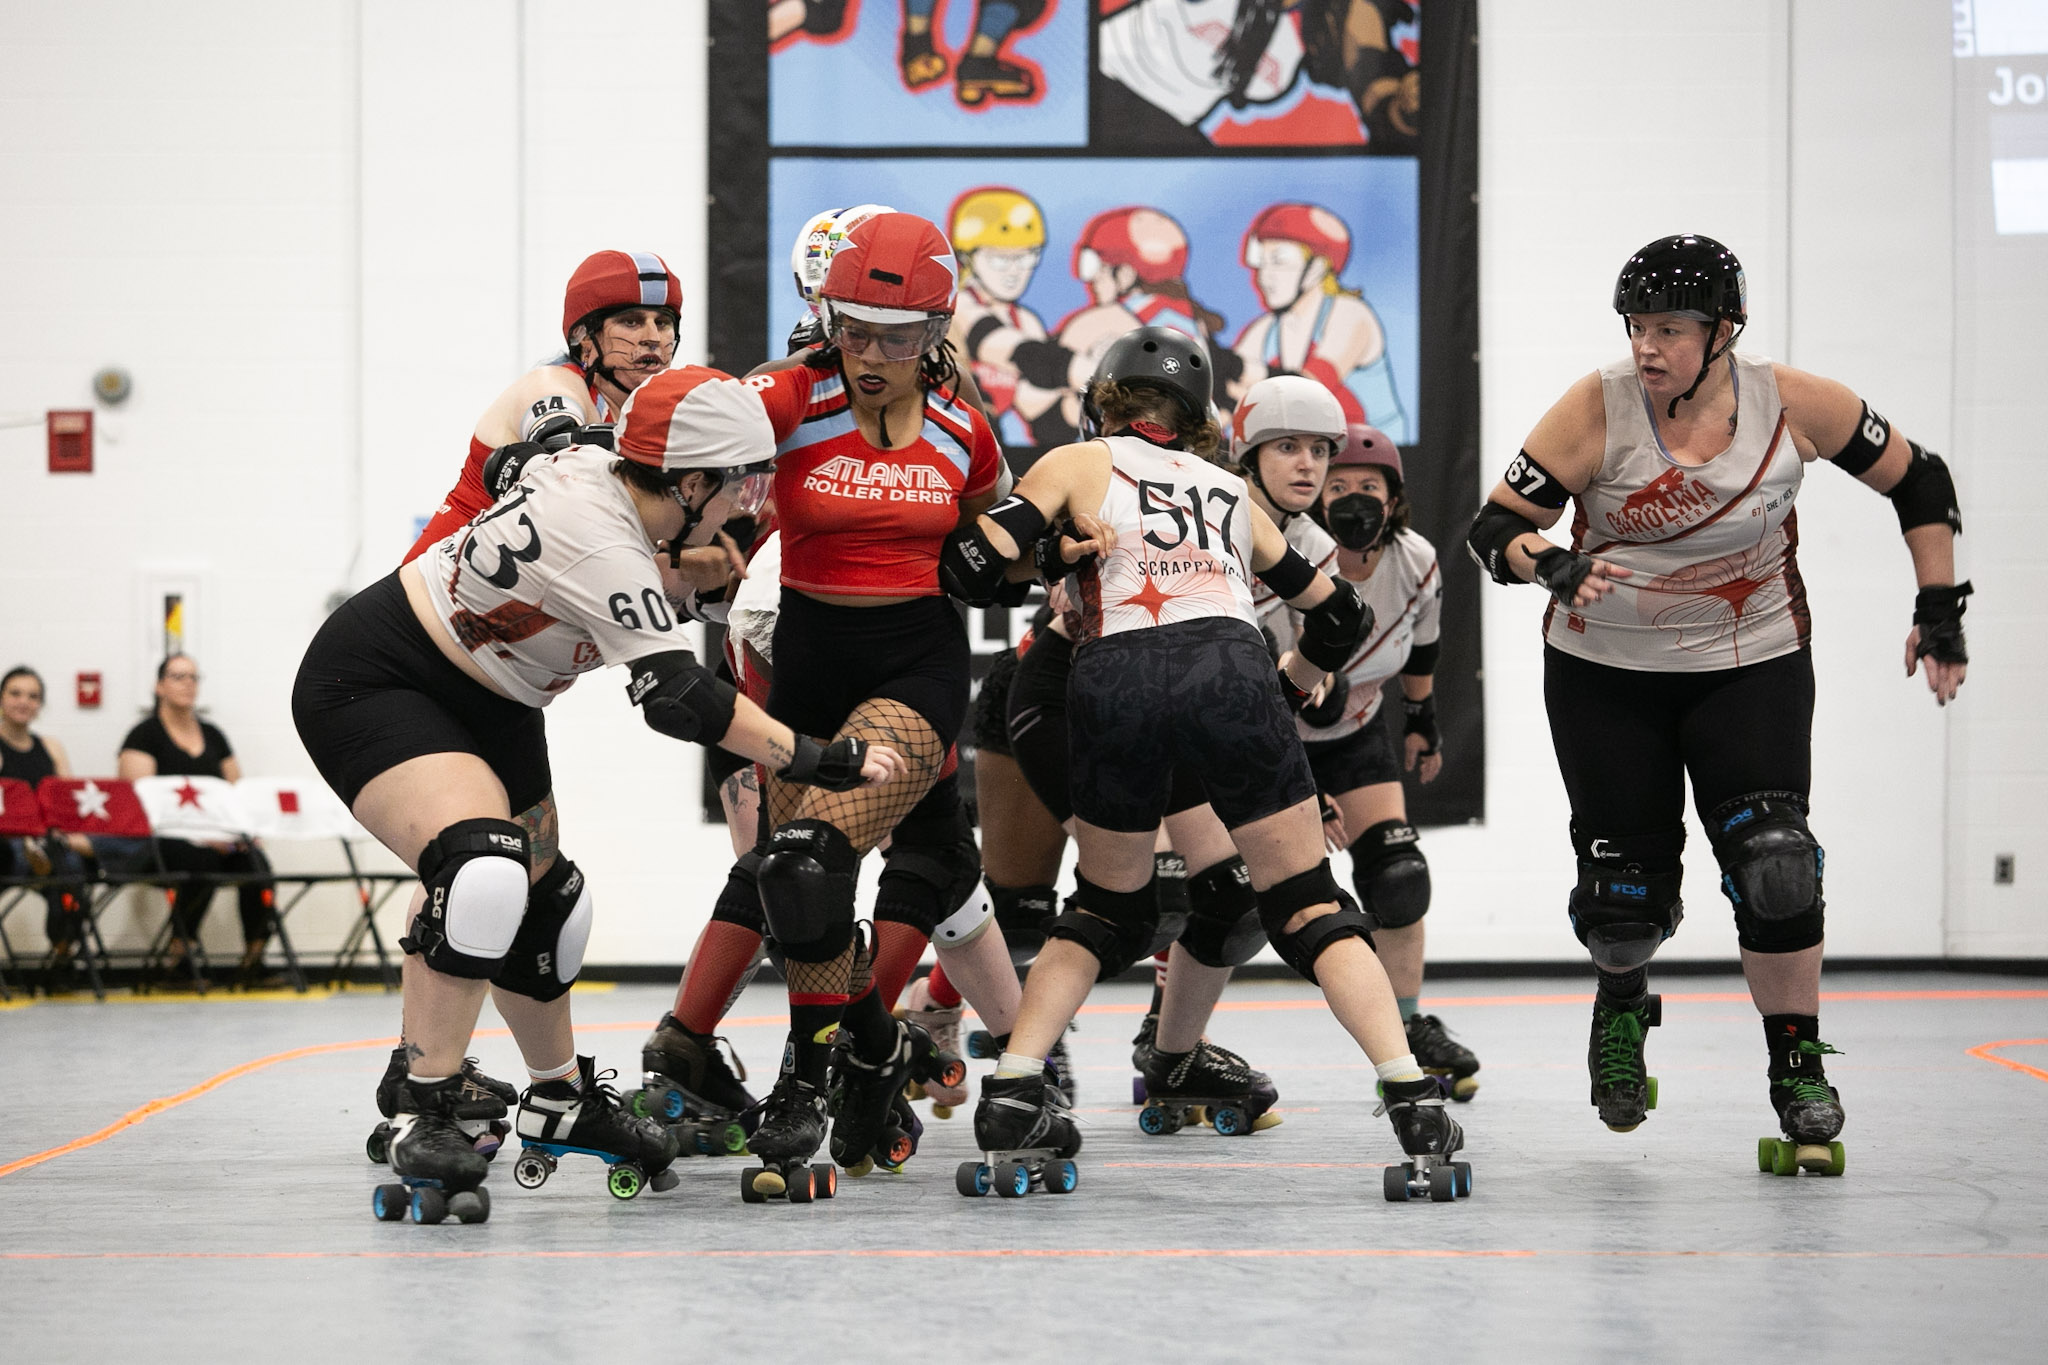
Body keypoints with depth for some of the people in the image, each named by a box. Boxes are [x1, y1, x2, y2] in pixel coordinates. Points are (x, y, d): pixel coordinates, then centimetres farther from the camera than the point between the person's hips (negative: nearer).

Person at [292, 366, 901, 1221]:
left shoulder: (594, 469, -4)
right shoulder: (602, 547, -29)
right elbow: (677, 699, -33)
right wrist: (819, 760, -30)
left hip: (479, 703, 10)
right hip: (369, 690, -10)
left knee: (542, 898, 14)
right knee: (485, 867, -30)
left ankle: (559, 1100, 32)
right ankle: (424, 1118, -26)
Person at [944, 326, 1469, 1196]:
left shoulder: (1079, 465, 23)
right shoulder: (1229, 491, 32)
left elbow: (975, 567, 9)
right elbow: (1339, 617, 36)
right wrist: (1285, 685, 52)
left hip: (1114, 679, -1)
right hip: (1226, 669, 1)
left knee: (1107, 909, 20)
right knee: (1309, 907, 7)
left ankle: (1012, 1091, 8)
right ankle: (1413, 1099, -7)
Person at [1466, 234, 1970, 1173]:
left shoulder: (1792, 405, -12)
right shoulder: (1597, 409, -16)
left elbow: (1920, 482, 2)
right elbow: (1494, 529, -12)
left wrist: (1941, 611, -1)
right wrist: (1549, 564, -33)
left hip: (1751, 665, 0)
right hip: (1606, 672, 0)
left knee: (1774, 867, -19)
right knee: (1624, 896, 1)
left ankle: (1799, 1074, -3)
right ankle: (1623, 999, 38)